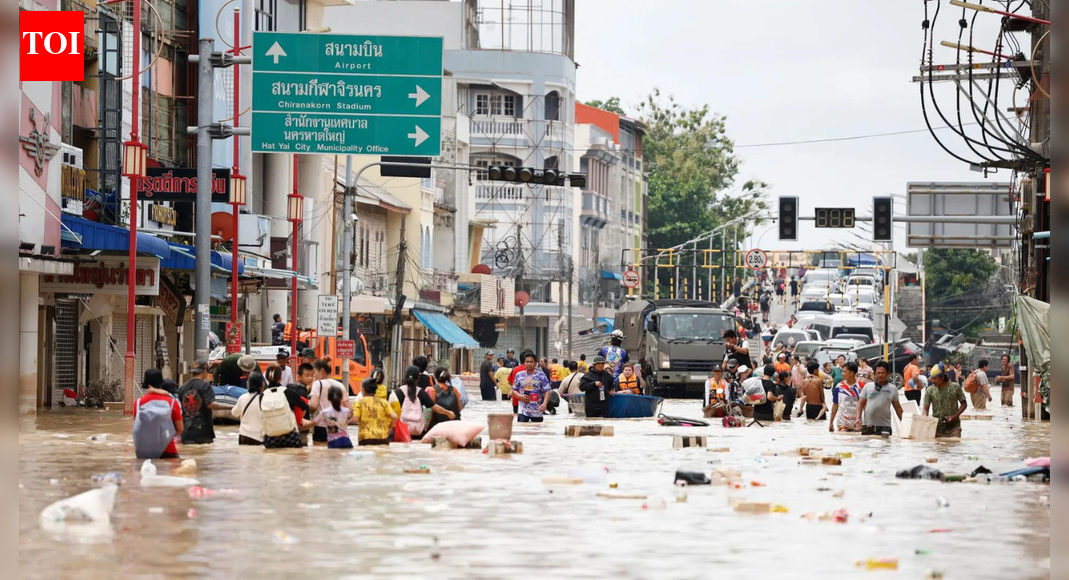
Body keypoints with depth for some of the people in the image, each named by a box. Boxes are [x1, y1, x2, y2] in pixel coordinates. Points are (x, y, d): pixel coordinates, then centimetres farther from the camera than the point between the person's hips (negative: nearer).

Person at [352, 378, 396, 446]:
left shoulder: (360, 402, 4)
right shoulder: (383, 402, 9)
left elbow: (355, 418, -7)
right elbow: (394, 417, -2)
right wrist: (388, 428, 15)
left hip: (365, 439, -2)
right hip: (382, 439, 2)